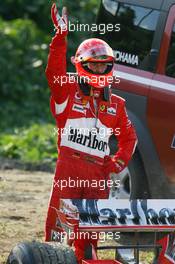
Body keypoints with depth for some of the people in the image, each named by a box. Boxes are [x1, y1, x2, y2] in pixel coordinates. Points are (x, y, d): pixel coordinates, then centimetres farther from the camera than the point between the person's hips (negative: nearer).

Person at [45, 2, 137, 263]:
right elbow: (55, 71, -15)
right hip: (69, 166, -4)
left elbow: (129, 136, 26)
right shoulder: (68, 92, 4)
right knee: (58, 220, -10)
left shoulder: (115, 104, 16)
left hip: (99, 171, 4)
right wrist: (61, 36, -23)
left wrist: (120, 161, 10)